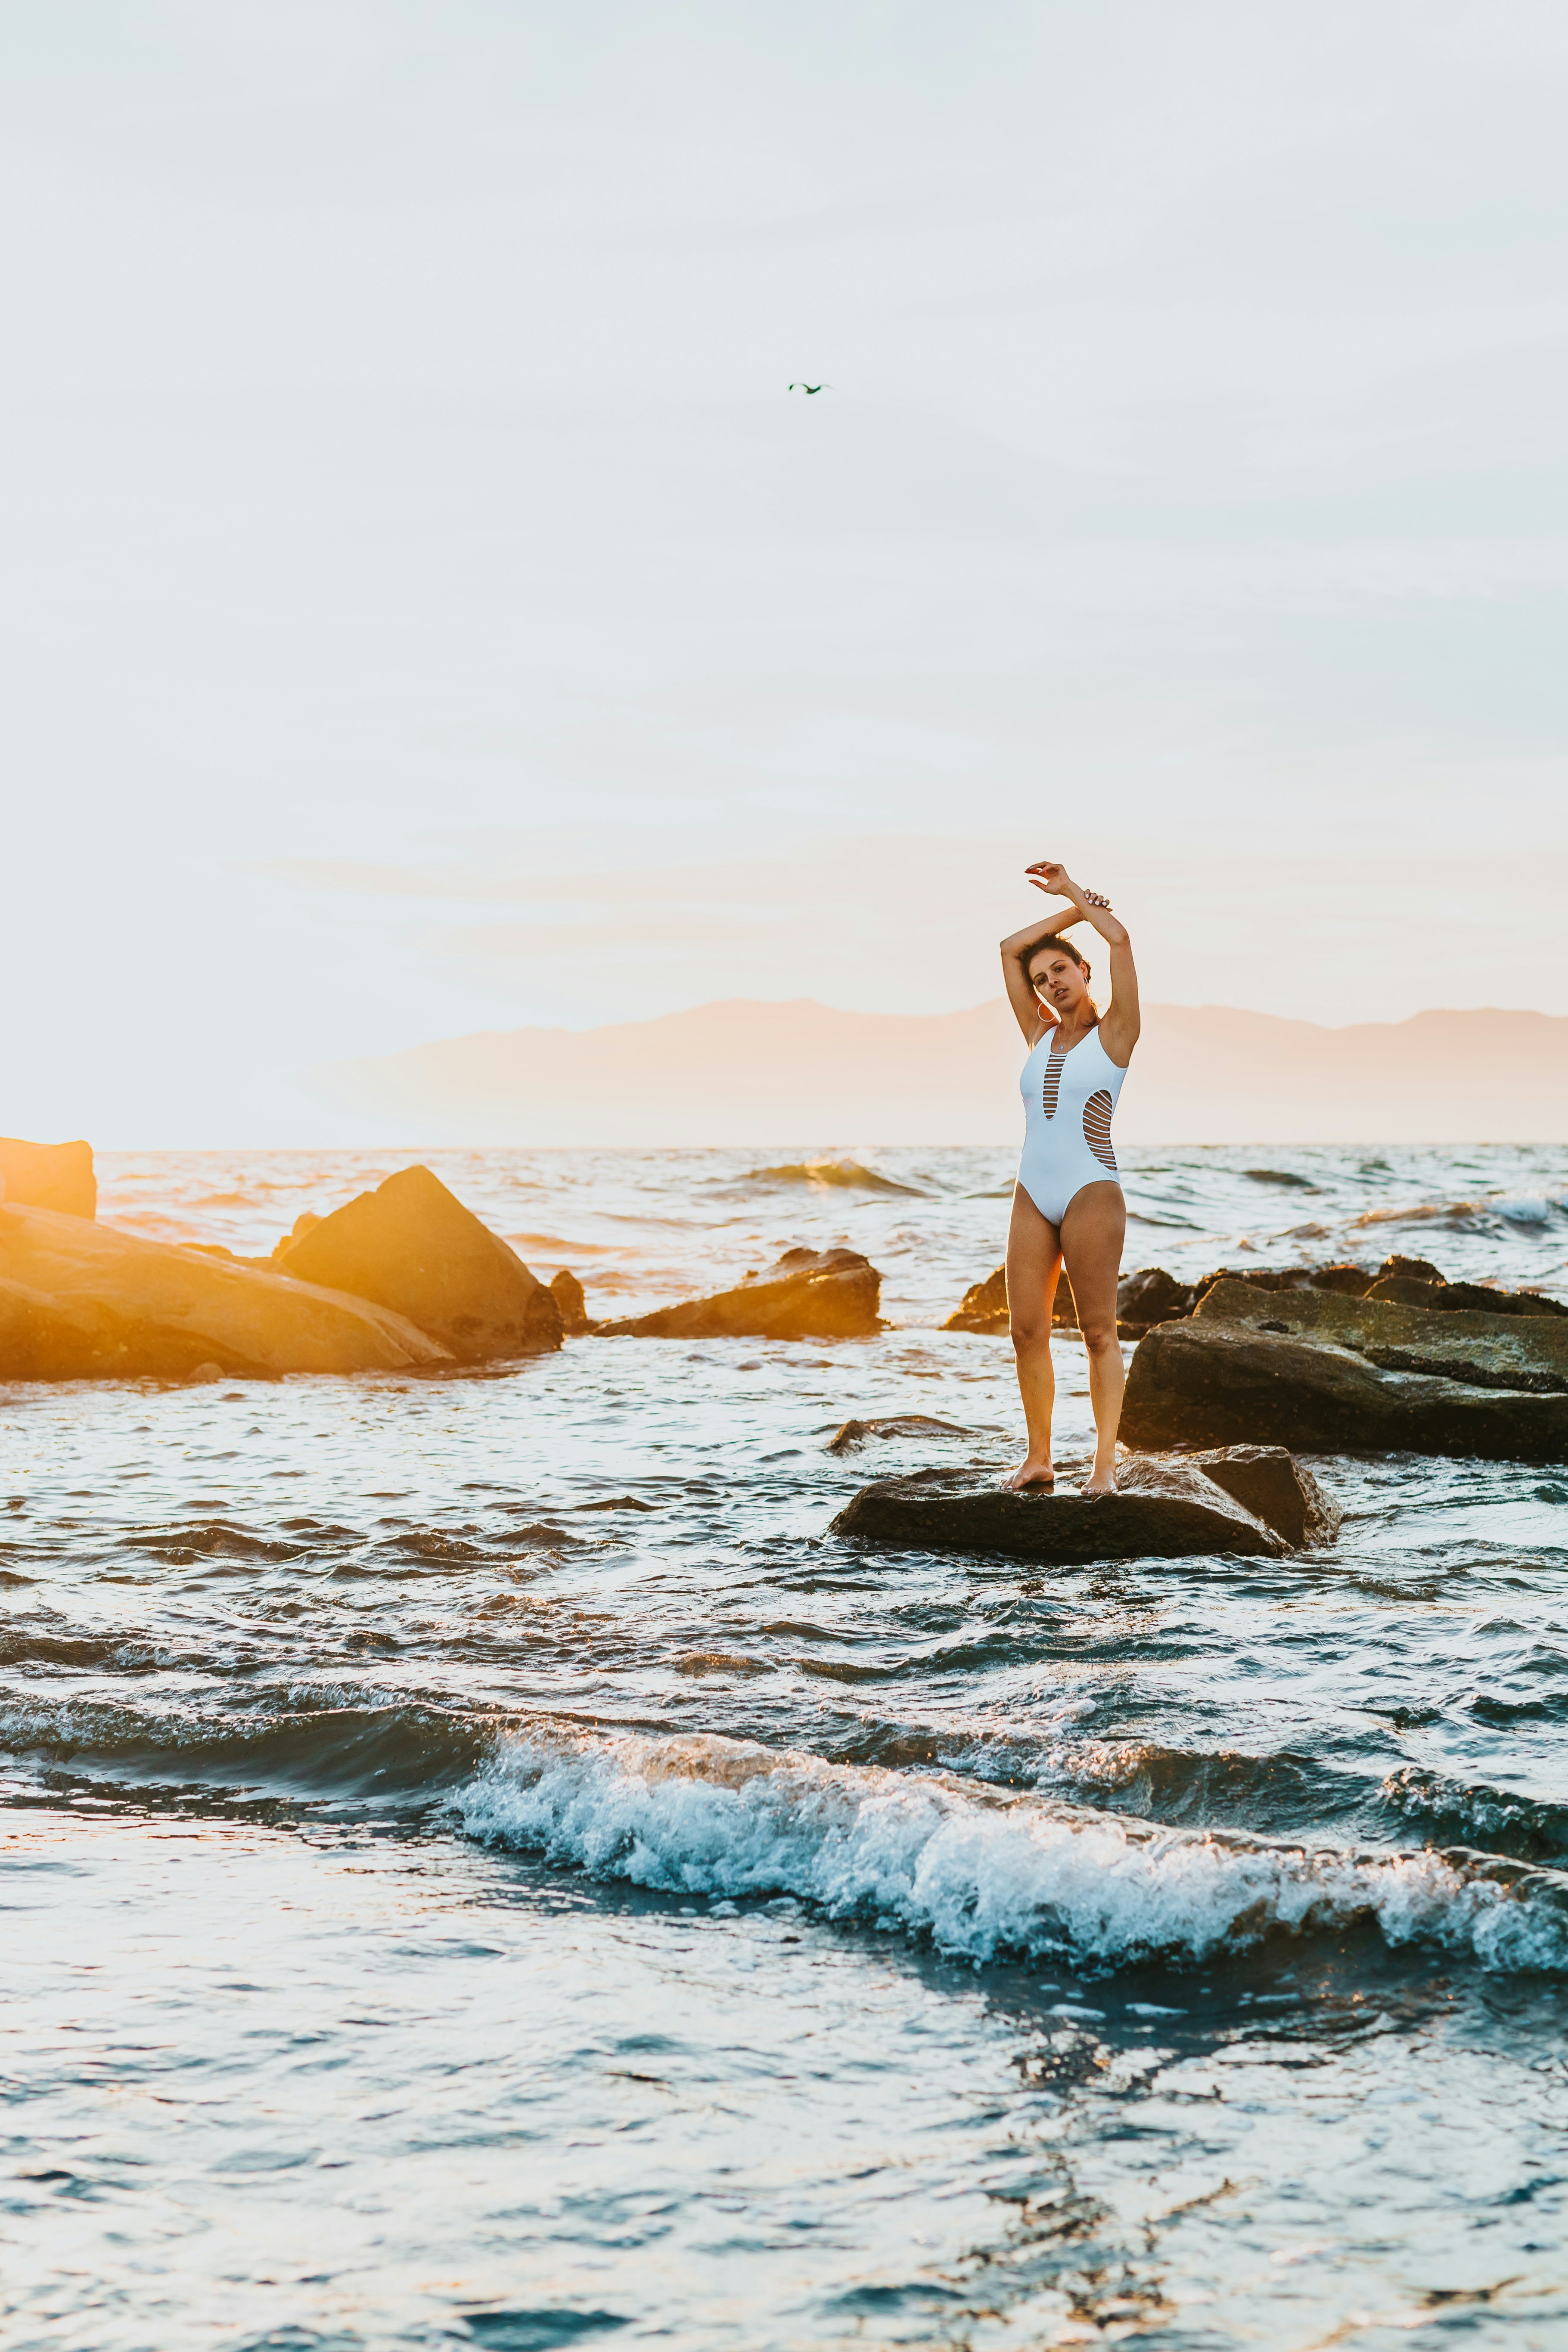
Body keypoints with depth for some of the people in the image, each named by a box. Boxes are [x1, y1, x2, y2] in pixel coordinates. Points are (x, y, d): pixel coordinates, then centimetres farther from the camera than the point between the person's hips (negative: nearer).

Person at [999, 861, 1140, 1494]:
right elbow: (1010, 949, 16)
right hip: (1032, 1198, 5)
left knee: (1098, 1330, -4)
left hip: (1091, 1196, -5)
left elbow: (1120, 939, -9)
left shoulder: (1115, 1033, 1)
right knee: (1027, 1331, 0)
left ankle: (1105, 1461, -3)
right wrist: (1073, 909, 16)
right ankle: (1038, 1458, 6)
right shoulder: (1041, 1036, 15)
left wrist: (1073, 891, 2)